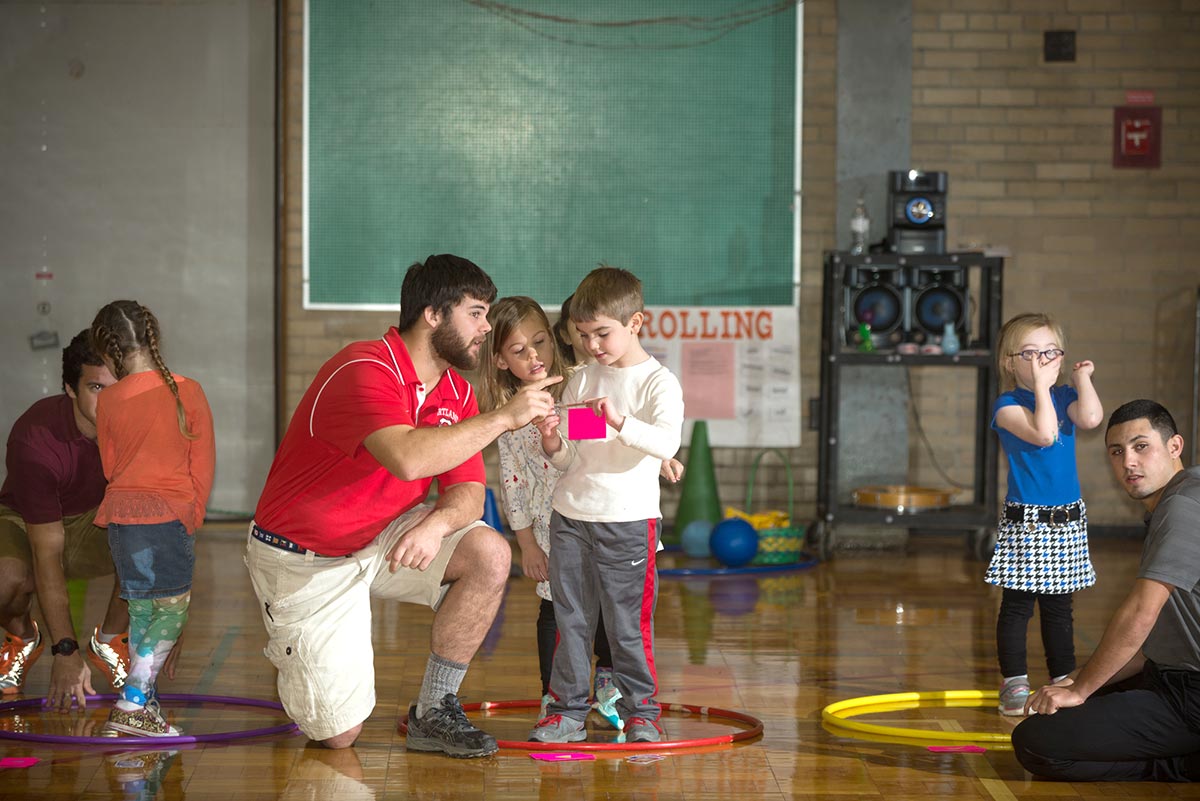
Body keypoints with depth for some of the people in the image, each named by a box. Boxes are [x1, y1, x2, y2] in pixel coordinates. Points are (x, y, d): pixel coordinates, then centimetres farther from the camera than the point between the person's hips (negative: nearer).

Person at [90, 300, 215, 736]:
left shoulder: (108, 402, 1)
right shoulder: (187, 391, -5)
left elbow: (110, 466, 14)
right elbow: (203, 465, -1)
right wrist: (193, 517, 11)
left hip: (119, 512, 4)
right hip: (169, 513, -4)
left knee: (141, 611, 12)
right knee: (172, 610, 0)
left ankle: (145, 702, 14)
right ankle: (131, 705, -11)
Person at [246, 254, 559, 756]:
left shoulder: (457, 393, 1)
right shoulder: (364, 371, -25)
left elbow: (468, 491, -4)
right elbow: (408, 458, -42)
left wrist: (437, 524, -28)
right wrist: (503, 417, -35)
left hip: (382, 538, 7)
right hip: (305, 558, -7)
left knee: (490, 555, -19)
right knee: (339, 734, -8)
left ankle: (433, 713, -5)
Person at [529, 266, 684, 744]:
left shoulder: (658, 382, -4)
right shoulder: (581, 381, 11)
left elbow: (668, 443, -21)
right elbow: (568, 460, 12)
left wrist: (619, 422, -33)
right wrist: (553, 444, -10)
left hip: (628, 520, -5)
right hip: (571, 515, 5)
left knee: (628, 622, 0)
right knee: (570, 618, 7)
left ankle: (640, 711, 11)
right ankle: (568, 710, 14)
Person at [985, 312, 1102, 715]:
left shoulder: (1064, 397, 7)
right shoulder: (1008, 405, -9)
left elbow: (1091, 418, -16)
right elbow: (1043, 433, -25)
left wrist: (1083, 377, -6)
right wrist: (1042, 385, -21)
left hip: (1067, 519, 5)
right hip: (1025, 521, -5)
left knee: (1058, 606, 12)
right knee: (1018, 604, 0)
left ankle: (1063, 681, 18)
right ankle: (1014, 684, 6)